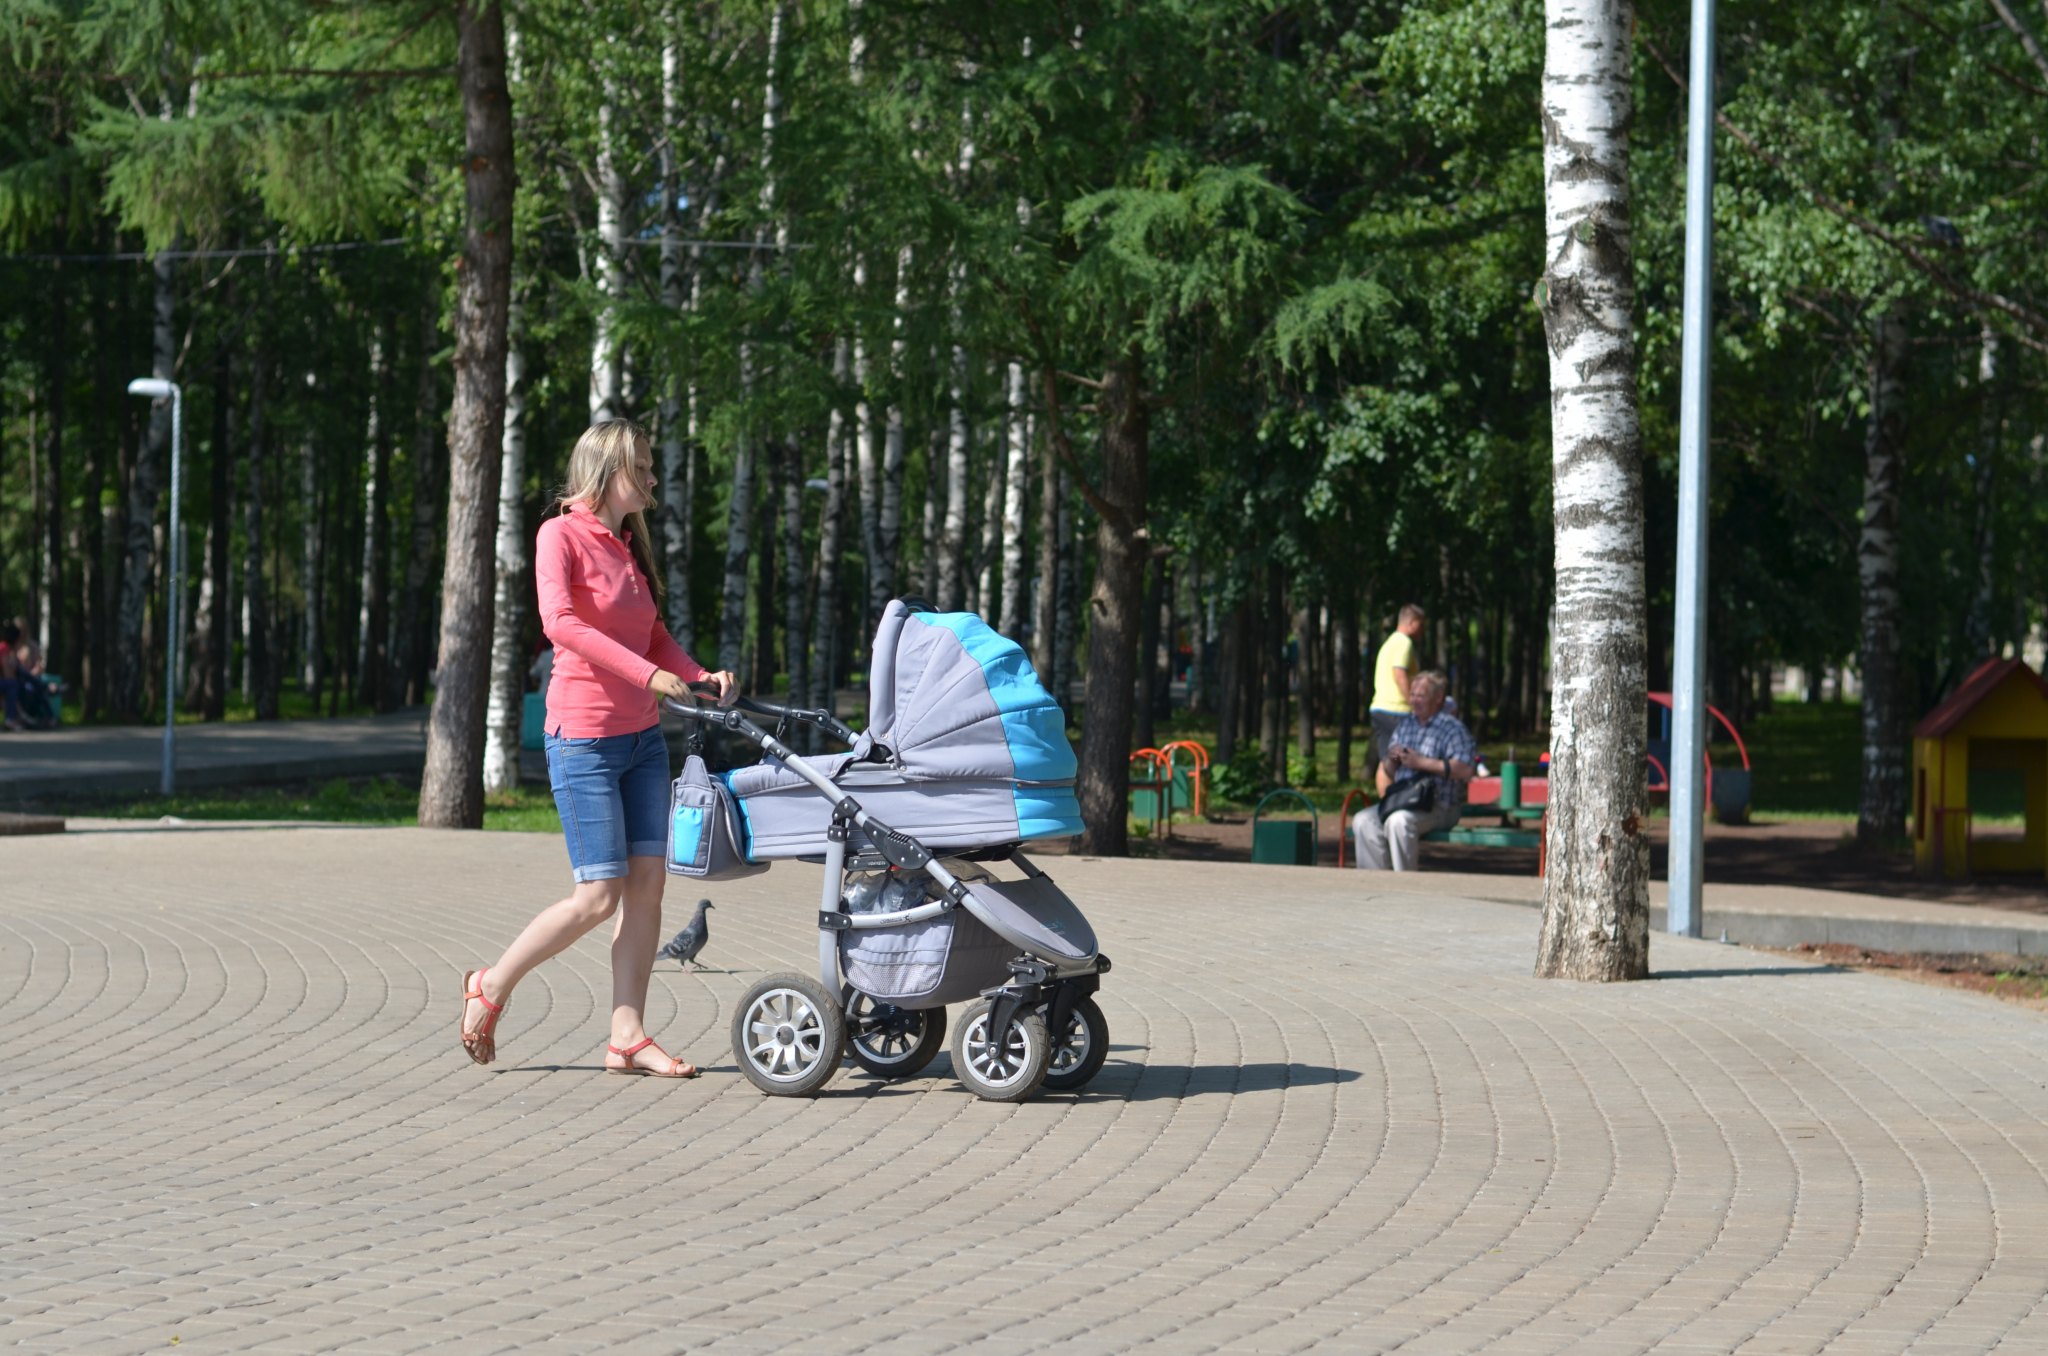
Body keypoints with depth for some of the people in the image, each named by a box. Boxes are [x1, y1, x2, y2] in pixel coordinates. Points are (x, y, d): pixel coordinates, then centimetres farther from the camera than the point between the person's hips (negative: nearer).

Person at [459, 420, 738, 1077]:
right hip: (583, 738, -8)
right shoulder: (561, 535, -9)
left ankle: (627, 1038, 7)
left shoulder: (627, 545, 14)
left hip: (643, 737, 8)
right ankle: (491, 987, 10)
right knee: (600, 896, -8)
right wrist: (647, 674, -30)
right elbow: (559, 621, -23)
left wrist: (701, 677, 1)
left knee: (647, 886, 2)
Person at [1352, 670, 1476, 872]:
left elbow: (1465, 770, -18)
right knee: (1363, 821, -17)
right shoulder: (1405, 725, 20)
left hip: (1439, 807, -7)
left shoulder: (1453, 728, -3)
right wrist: (1391, 761, -1)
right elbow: (1385, 772, 25)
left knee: (1399, 821, -35)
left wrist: (1421, 762, -17)